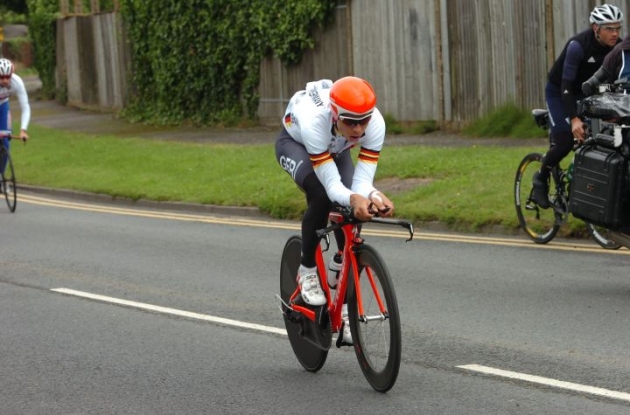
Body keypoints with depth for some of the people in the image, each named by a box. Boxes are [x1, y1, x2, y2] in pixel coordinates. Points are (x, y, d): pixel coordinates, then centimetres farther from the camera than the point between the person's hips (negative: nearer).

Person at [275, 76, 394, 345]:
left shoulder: (375, 122, -35)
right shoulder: (314, 120, -45)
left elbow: (363, 181, -33)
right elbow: (332, 184, -43)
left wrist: (374, 197, -55)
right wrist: (353, 199, -63)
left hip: (335, 148, 4)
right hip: (294, 143, -4)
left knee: (353, 214, -15)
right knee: (321, 196, -32)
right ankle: (307, 271, -9)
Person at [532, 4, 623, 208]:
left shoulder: (617, 46, -17)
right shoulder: (578, 45, -33)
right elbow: (566, 85, -35)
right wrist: (574, 119, -45)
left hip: (585, 91, 5)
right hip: (559, 92, -5)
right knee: (565, 141, -16)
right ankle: (541, 178, 9)